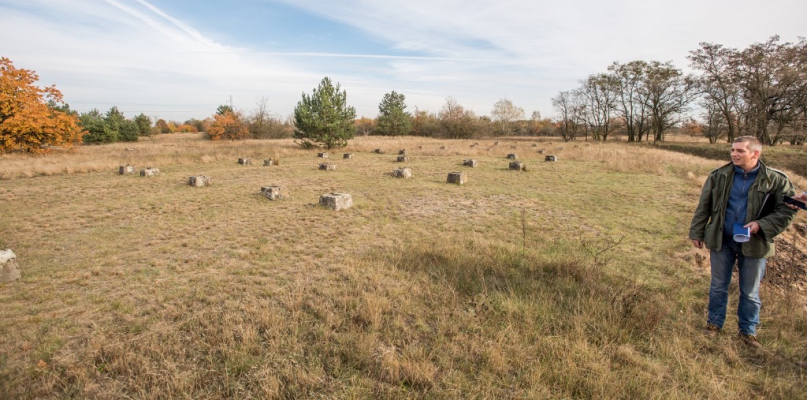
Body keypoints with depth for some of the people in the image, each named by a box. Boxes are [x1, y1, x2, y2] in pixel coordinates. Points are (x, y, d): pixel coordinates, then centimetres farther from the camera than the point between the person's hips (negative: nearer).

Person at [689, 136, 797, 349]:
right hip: (721, 240, 1)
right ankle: (714, 323, 31)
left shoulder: (776, 180, -7)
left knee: (750, 292, 13)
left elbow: (787, 210, -3)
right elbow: (703, 206, 2)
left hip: (753, 244, -1)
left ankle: (747, 331, 32)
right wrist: (697, 232, 3)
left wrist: (761, 225, -19)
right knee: (718, 286, 14)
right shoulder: (719, 175, -3)